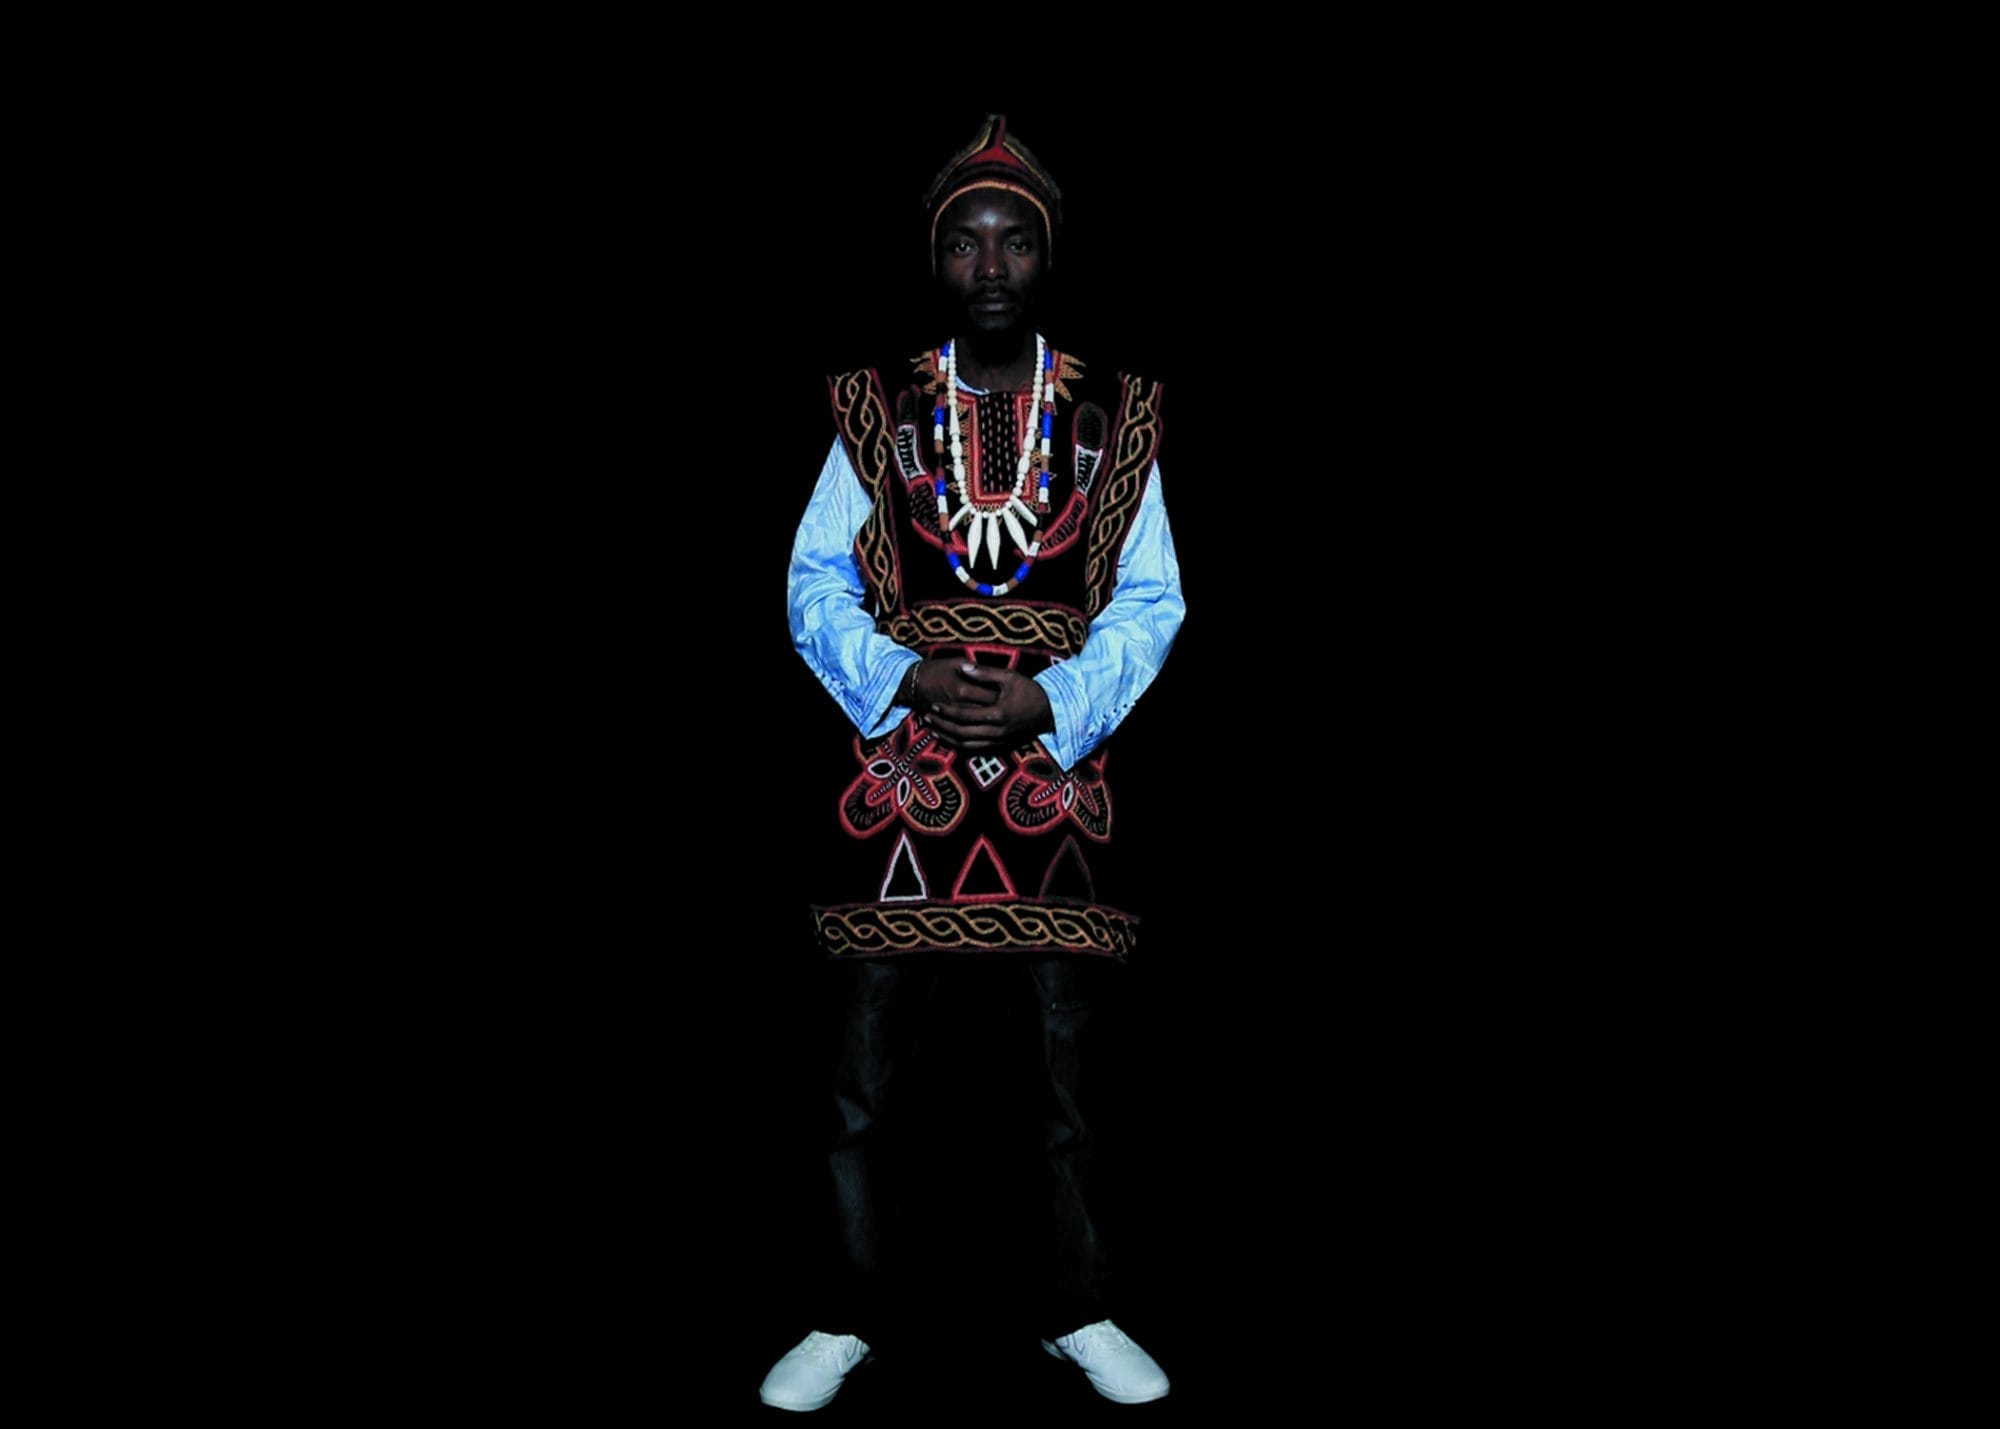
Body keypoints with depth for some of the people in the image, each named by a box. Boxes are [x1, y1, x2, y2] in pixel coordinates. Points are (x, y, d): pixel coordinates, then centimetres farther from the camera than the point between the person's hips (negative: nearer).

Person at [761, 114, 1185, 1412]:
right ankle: (852, 1318, 20)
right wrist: (908, 679, -13)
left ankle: (1080, 1313, 24)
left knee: (1066, 1073, 8)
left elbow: (1151, 601, 2)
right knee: (863, 1074, 4)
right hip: (902, 776, 0)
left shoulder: (1114, 420, 4)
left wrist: (1051, 701, -13)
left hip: (1057, 775, 0)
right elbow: (817, 585, 4)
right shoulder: (876, 414, 5)